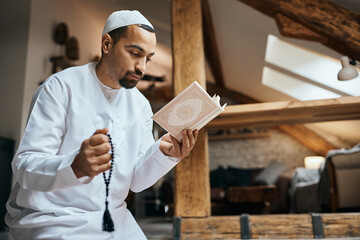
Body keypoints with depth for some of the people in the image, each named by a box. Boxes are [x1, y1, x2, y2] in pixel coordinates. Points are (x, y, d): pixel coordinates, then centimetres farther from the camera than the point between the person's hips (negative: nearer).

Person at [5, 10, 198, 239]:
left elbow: (137, 181, -1)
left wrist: (164, 153, -20)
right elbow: (23, 167, -19)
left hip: (113, 218, 4)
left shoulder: (141, 105, 2)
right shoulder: (62, 87, -13)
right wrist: (76, 166, -38)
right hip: (51, 218, -4)